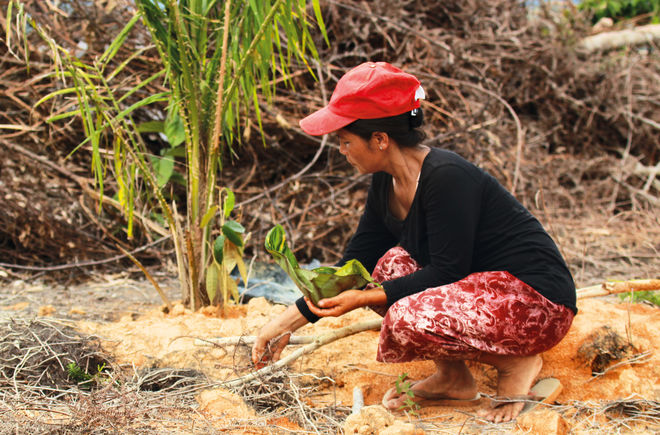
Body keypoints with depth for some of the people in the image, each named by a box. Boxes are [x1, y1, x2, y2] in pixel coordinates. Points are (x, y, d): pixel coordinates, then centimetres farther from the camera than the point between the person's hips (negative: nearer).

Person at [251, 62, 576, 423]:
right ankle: (453, 379, 7)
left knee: (406, 320, -28)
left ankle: (517, 362, -5)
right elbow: (356, 261, 10)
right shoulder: (387, 183, 4)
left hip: (539, 299, -9)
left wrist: (366, 297, -18)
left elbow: (447, 272, -22)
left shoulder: (446, 178, -23)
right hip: (482, 287, 9)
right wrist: (287, 322, 9)